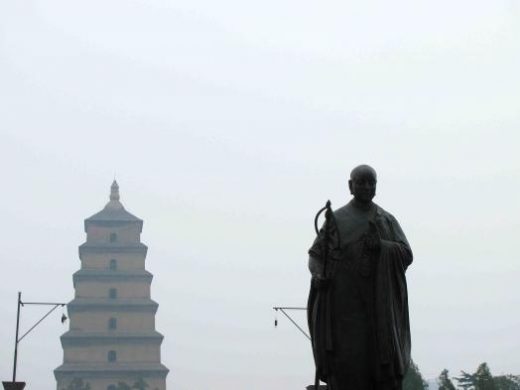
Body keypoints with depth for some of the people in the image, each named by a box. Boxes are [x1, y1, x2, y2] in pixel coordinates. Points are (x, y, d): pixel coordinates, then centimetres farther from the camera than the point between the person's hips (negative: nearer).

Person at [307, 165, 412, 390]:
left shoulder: (388, 221, 12)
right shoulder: (335, 219, 8)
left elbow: (406, 255, 1)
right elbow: (315, 255, 4)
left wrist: (382, 246, -18)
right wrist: (318, 275, -17)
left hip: (379, 303, 1)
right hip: (344, 303, -1)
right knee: (345, 363, -10)